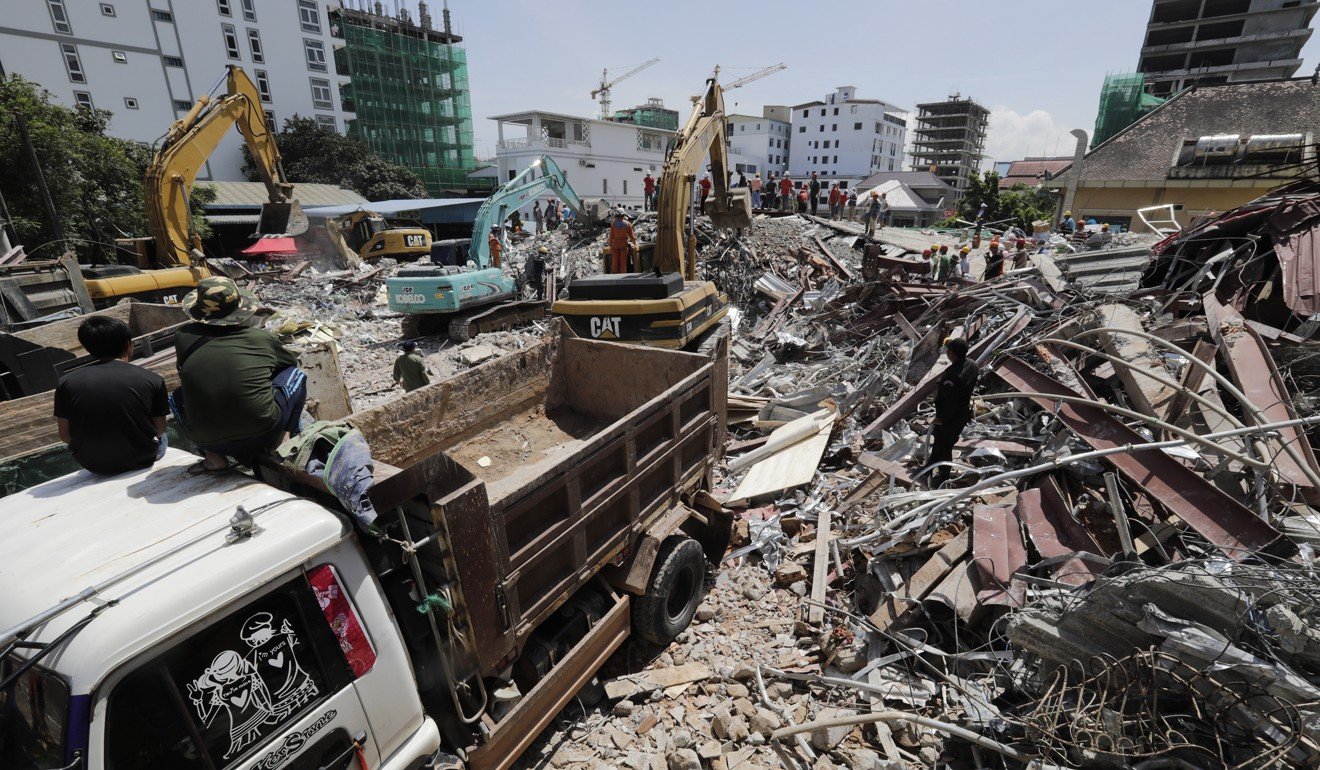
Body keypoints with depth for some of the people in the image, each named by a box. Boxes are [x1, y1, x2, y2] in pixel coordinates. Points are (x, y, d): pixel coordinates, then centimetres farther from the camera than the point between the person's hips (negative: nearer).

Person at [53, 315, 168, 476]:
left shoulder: (66, 382, -7)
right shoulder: (152, 380, -14)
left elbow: (65, 436, -1)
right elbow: (159, 430, -5)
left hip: (93, 465, 2)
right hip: (141, 460, -2)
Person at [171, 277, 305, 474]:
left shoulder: (183, 337, 4)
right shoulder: (262, 338, 1)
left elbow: (186, 377, 22)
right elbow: (292, 363, 22)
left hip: (208, 440, 2)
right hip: (264, 433, -1)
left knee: (178, 396, 32)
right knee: (296, 374, 20)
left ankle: (213, 457, 13)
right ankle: (283, 442, 7)